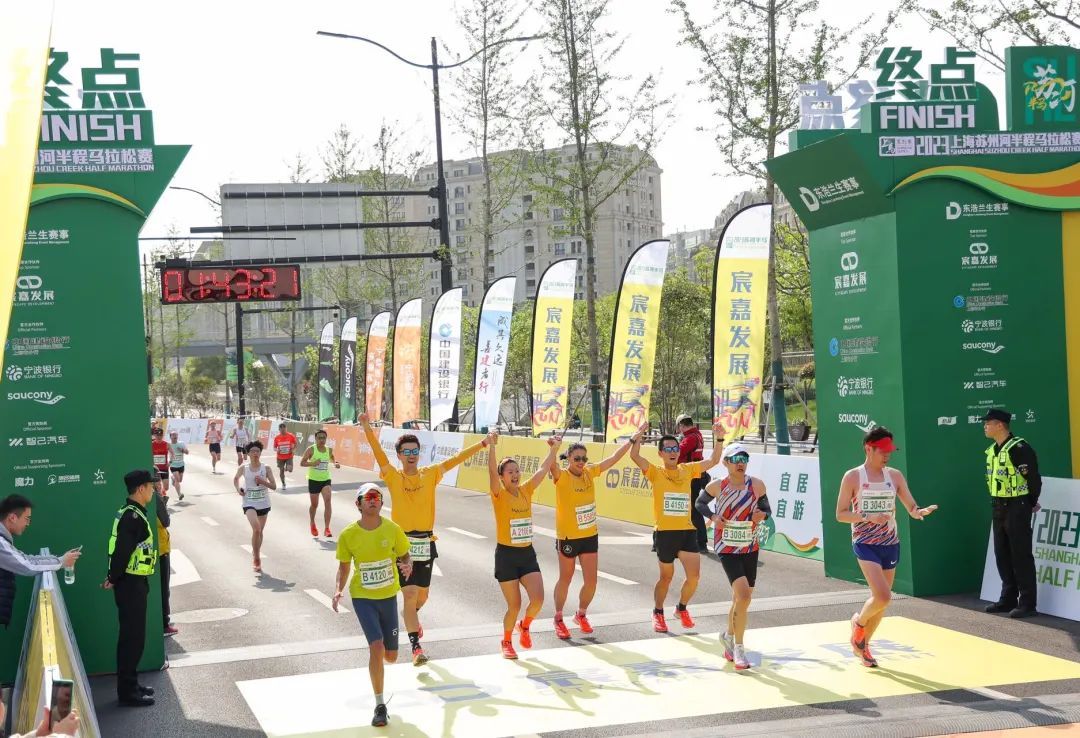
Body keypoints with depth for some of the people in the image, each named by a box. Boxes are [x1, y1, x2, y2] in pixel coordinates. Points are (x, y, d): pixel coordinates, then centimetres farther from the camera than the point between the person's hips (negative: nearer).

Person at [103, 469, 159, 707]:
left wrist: (114, 577, 11)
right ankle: (127, 691, 3)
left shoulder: (131, 513, 13)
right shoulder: (133, 516, -19)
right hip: (131, 585, -10)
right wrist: (114, 578, -13)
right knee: (132, 637, -3)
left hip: (133, 583, 10)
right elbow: (122, 551, -23)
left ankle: (130, 684, 26)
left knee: (132, 636, 16)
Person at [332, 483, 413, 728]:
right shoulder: (348, 535, -10)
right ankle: (380, 705, -5)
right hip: (362, 597, -2)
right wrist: (339, 590, -13)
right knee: (376, 646, -19)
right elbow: (344, 565, 3)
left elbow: (404, 555, 4)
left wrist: (407, 566, -20)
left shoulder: (392, 529, -8)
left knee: (391, 656, 8)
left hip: (388, 596, 2)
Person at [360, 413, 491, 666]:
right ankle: (416, 646, -5)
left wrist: (483, 443, -3)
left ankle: (410, 615, 51)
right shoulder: (393, 477, -5)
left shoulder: (430, 474, 2)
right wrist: (367, 427, -32)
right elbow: (379, 453, -18)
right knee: (410, 593, -10)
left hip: (426, 542, 3)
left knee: (422, 593, 17)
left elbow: (455, 459, 1)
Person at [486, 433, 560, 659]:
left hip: (527, 554, 4)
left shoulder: (526, 491, 5)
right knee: (514, 606, 1)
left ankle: (525, 626, 21)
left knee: (538, 599, -12)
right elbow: (491, 471, -24)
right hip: (506, 555, -4)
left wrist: (554, 449, 3)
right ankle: (506, 642, 27)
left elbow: (543, 469, 7)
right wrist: (492, 446, -33)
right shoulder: (499, 495, -9)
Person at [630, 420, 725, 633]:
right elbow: (634, 456, -15)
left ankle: (682, 608, 22)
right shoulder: (655, 473, -1)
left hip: (687, 530, 3)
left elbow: (713, 461, 13)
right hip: (666, 532, -3)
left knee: (694, 575, -5)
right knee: (666, 577, 8)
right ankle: (658, 613, 31)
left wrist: (719, 439, 3)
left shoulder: (687, 470, 10)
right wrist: (639, 435, -26)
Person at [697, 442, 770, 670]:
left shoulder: (757, 485, -5)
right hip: (727, 548, -4)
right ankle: (738, 648, -4)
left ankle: (729, 636, 41)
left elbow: (767, 508, 7)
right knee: (744, 595, -18)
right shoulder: (716, 486, -9)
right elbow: (700, 502, 9)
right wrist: (712, 516, -10)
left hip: (750, 548, 4)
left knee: (740, 598, 14)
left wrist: (762, 515, -15)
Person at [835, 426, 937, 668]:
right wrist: (868, 517, -20)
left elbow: (912, 509, 6)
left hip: (890, 543, 5)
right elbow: (840, 514, -5)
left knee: (882, 598, 11)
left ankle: (862, 644, 30)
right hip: (865, 543, -5)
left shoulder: (894, 476, 6)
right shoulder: (853, 477, -6)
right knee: (883, 597, -19)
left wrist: (922, 512, -18)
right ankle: (859, 621, 13)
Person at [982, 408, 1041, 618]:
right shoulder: (992, 451, 11)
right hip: (998, 508, 9)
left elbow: (1034, 478, -14)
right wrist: (996, 502, 13)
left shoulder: (1019, 448, -16)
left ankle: (1028, 603, -1)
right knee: (1002, 555, 12)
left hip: (1017, 508, -9)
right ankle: (1008, 599, 21)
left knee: (1021, 556, -5)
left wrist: (1031, 504, -3)